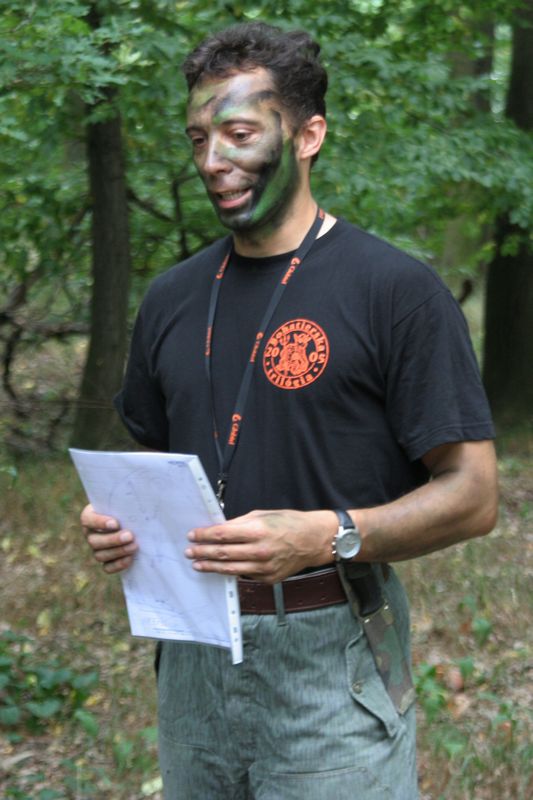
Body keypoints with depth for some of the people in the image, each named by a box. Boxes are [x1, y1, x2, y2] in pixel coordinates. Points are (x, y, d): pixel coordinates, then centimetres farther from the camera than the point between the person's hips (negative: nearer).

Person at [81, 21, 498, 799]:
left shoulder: (396, 290, -10)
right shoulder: (172, 298, 8)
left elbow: (472, 494, -12)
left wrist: (327, 536, -26)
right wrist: (121, 522, -3)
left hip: (331, 655, -5)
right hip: (193, 646, 6)